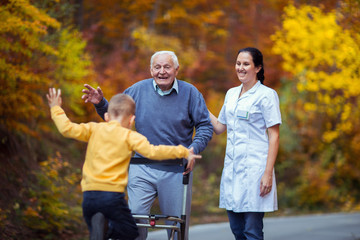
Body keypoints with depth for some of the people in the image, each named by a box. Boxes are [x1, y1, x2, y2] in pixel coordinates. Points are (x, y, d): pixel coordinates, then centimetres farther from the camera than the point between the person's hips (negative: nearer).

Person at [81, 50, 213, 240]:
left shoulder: (190, 93, -1)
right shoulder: (138, 90, 2)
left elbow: (205, 126, 0)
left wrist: (193, 149, -16)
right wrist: (100, 103, -6)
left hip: (176, 170, -1)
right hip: (142, 168, 1)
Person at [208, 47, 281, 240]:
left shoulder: (266, 95, -5)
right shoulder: (231, 94, 15)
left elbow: (274, 136, -8)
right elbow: (220, 127, 23)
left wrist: (268, 173, -15)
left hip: (254, 167, -7)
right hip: (232, 166, 7)